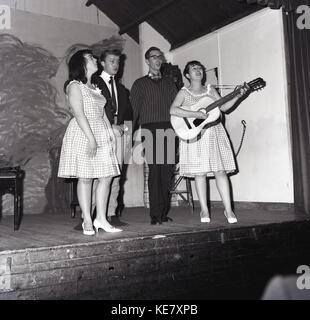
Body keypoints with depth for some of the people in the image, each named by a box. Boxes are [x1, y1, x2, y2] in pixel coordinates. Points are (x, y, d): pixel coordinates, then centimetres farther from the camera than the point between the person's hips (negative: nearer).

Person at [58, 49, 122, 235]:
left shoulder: (95, 87, 21)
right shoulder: (75, 86, -2)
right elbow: (79, 114, -12)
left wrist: (111, 133, 7)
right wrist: (91, 138, -19)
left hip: (102, 134, 7)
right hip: (83, 135, -7)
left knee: (107, 177, 2)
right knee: (85, 178, -3)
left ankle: (101, 219, 9)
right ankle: (87, 222, 4)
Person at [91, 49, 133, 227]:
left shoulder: (120, 88, 25)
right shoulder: (94, 83, 5)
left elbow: (128, 111, 19)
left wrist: (120, 124, 0)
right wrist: (110, 125, -11)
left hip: (118, 130, 6)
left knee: (116, 175, 2)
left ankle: (112, 214, 6)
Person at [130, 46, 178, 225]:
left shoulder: (169, 82, 22)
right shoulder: (140, 84, 12)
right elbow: (134, 109, 6)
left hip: (168, 129, 3)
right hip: (150, 129, -3)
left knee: (167, 172, -1)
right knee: (155, 171, -8)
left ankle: (164, 213, 8)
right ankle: (155, 215, -4)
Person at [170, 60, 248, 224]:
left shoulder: (210, 90, 14)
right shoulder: (183, 92, 4)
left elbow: (223, 107, 8)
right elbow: (173, 110, -12)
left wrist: (237, 96, -6)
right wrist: (195, 114, -20)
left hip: (213, 133, 2)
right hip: (194, 135, -2)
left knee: (220, 171, -3)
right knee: (200, 173, -1)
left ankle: (228, 209, 1)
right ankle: (204, 210, 8)